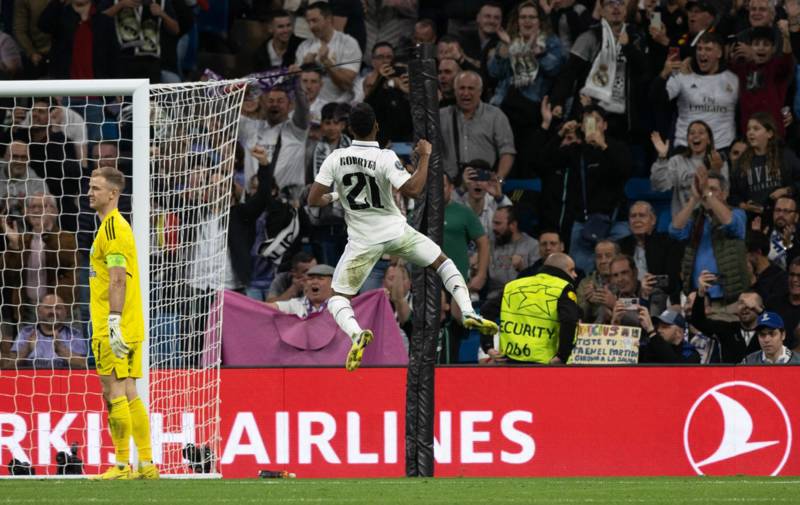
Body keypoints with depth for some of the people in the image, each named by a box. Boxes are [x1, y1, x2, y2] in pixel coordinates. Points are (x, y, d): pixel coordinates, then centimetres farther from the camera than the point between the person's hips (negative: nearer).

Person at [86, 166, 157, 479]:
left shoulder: (112, 227, -12)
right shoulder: (118, 225, 19)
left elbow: (118, 279, -20)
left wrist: (113, 322, -23)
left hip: (113, 329, -10)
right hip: (130, 328, 10)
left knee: (115, 392, -8)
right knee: (128, 394, 10)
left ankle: (122, 465, -8)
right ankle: (146, 464, 10)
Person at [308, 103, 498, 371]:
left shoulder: (335, 159, -8)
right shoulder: (385, 158, -15)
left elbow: (313, 200, -7)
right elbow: (413, 190, -24)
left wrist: (331, 198, 16)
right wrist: (425, 157, -11)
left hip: (363, 240, 0)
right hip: (396, 231, 0)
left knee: (338, 298, 9)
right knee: (442, 261, 22)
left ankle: (356, 334, -23)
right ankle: (468, 312, 4)